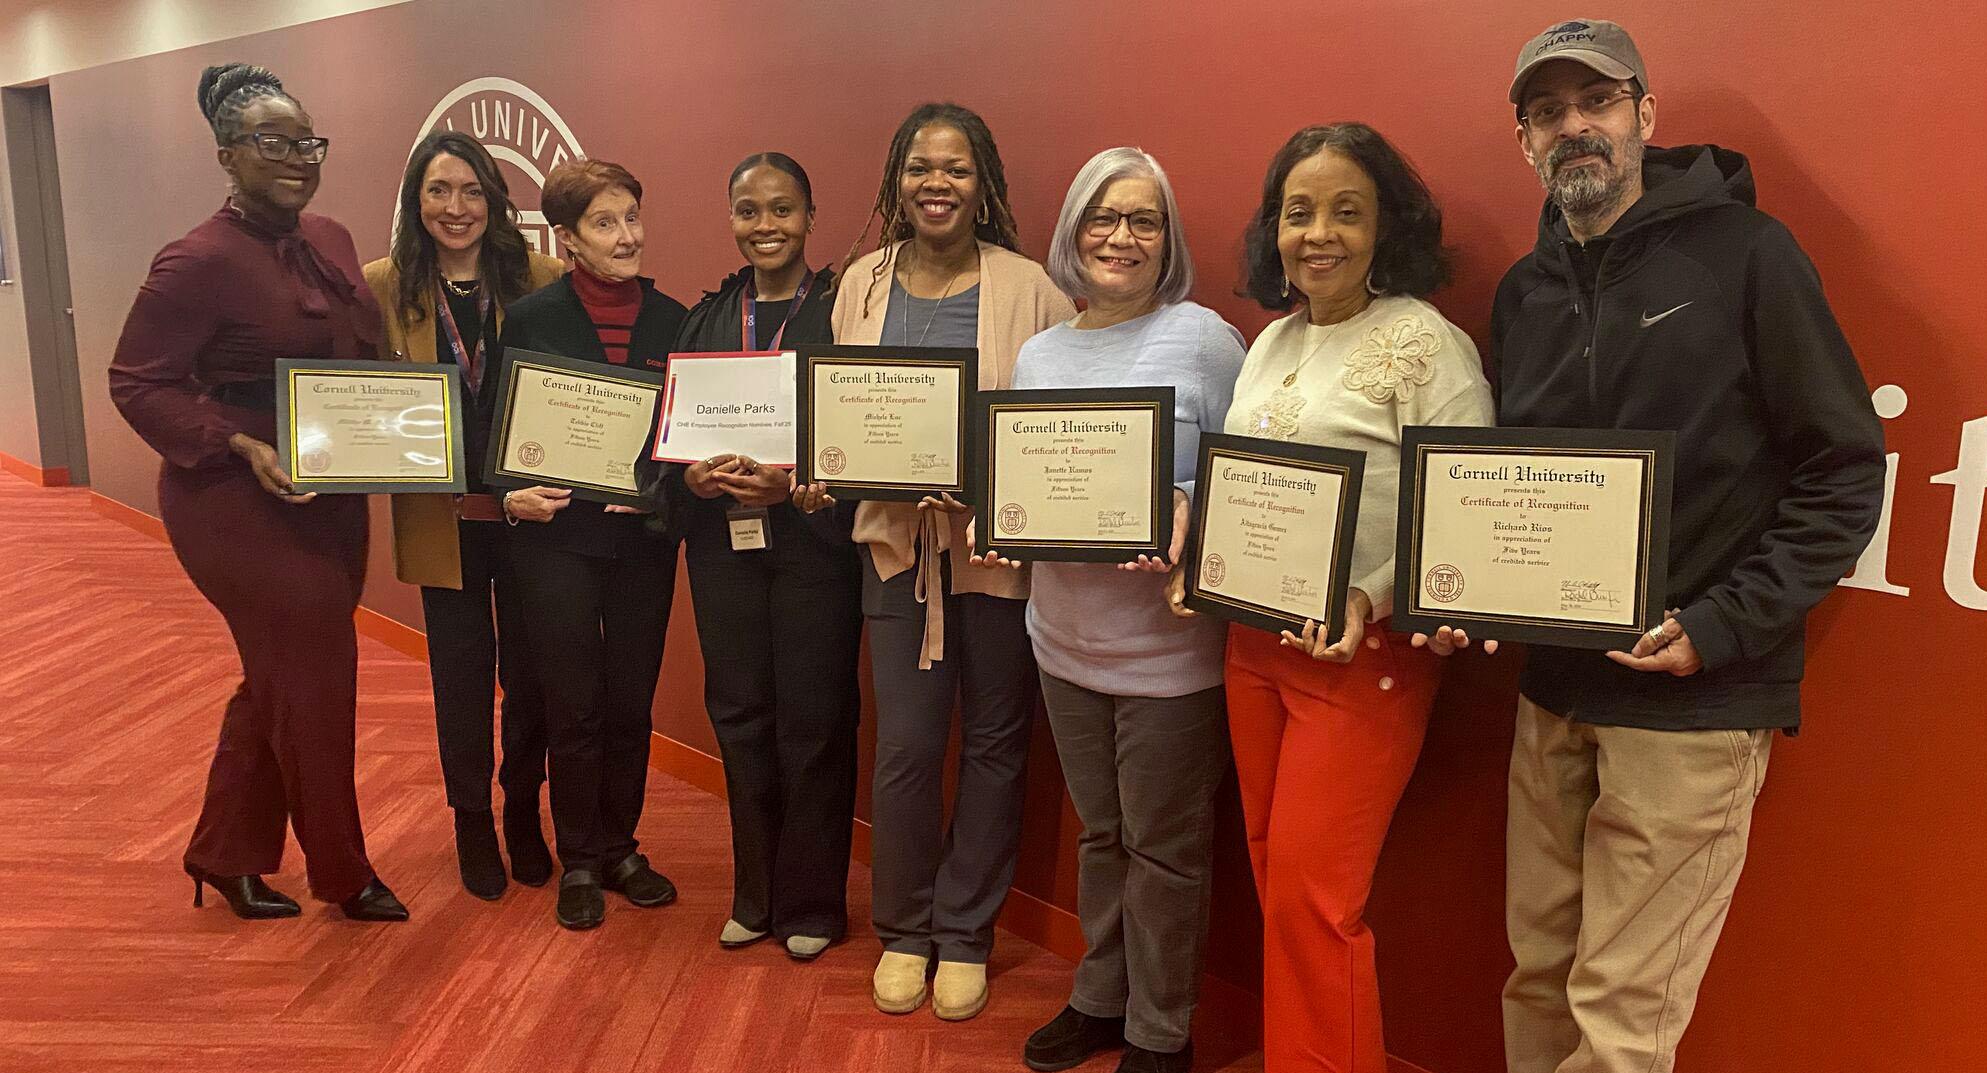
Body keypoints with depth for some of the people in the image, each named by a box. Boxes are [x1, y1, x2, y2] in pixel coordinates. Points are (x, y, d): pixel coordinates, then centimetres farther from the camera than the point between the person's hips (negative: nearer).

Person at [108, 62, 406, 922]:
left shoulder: (332, 242, 7)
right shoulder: (199, 261, -16)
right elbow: (135, 383, -14)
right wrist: (243, 448, -24)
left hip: (329, 502, 8)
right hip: (241, 507, -8)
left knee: (284, 682, 17)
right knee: (314, 683, 0)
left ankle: (224, 854, 35)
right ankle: (342, 874, 18)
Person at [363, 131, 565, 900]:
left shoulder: (541, 280, -3)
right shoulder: (383, 287, 0)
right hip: (440, 515, 0)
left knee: (530, 668, 11)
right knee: (462, 673, 11)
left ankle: (524, 814, 34)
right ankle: (473, 824, 31)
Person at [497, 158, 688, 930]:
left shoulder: (671, 319, 4)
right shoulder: (531, 318, -2)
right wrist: (511, 493, -15)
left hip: (645, 538, 2)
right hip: (558, 533, -2)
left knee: (631, 703, 10)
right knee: (574, 707, 4)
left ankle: (620, 849, 27)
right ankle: (580, 863, 20)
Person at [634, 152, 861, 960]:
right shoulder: (705, 318, 11)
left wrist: (792, 484, -21)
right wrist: (690, 476, -12)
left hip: (815, 538, -4)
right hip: (722, 539, 4)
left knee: (814, 722, 2)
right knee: (739, 714, 9)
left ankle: (810, 904, 19)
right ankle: (755, 896, 26)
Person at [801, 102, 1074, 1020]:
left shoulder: (1029, 289, -5)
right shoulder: (863, 282, 6)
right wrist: (819, 475, -7)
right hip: (899, 540, 2)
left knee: (993, 742, 9)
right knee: (906, 745, 3)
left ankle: (964, 934, 27)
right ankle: (902, 930, 25)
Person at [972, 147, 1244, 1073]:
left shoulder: (1202, 338, -8)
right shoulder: (1037, 354, 9)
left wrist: (1188, 515, -25)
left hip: (1167, 643, -5)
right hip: (1066, 637, 5)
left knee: (1163, 846, 8)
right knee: (1100, 832, 20)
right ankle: (1100, 997, 38)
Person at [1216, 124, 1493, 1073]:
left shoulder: (1426, 342, -11)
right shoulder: (1271, 340, 12)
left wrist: (1369, 599, -26)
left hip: (1363, 654, -7)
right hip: (1253, 642, 7)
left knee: (1311, 894, -2)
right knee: (1275, 880, 15)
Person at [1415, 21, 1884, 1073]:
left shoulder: (1743, 251, -6)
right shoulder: (1523, 292, 11)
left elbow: (1846, 472, -6)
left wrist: (1722, 626, -15)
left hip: (1695, 701, -5)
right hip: (1554, 689, 5)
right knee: (1538, 975, 14)